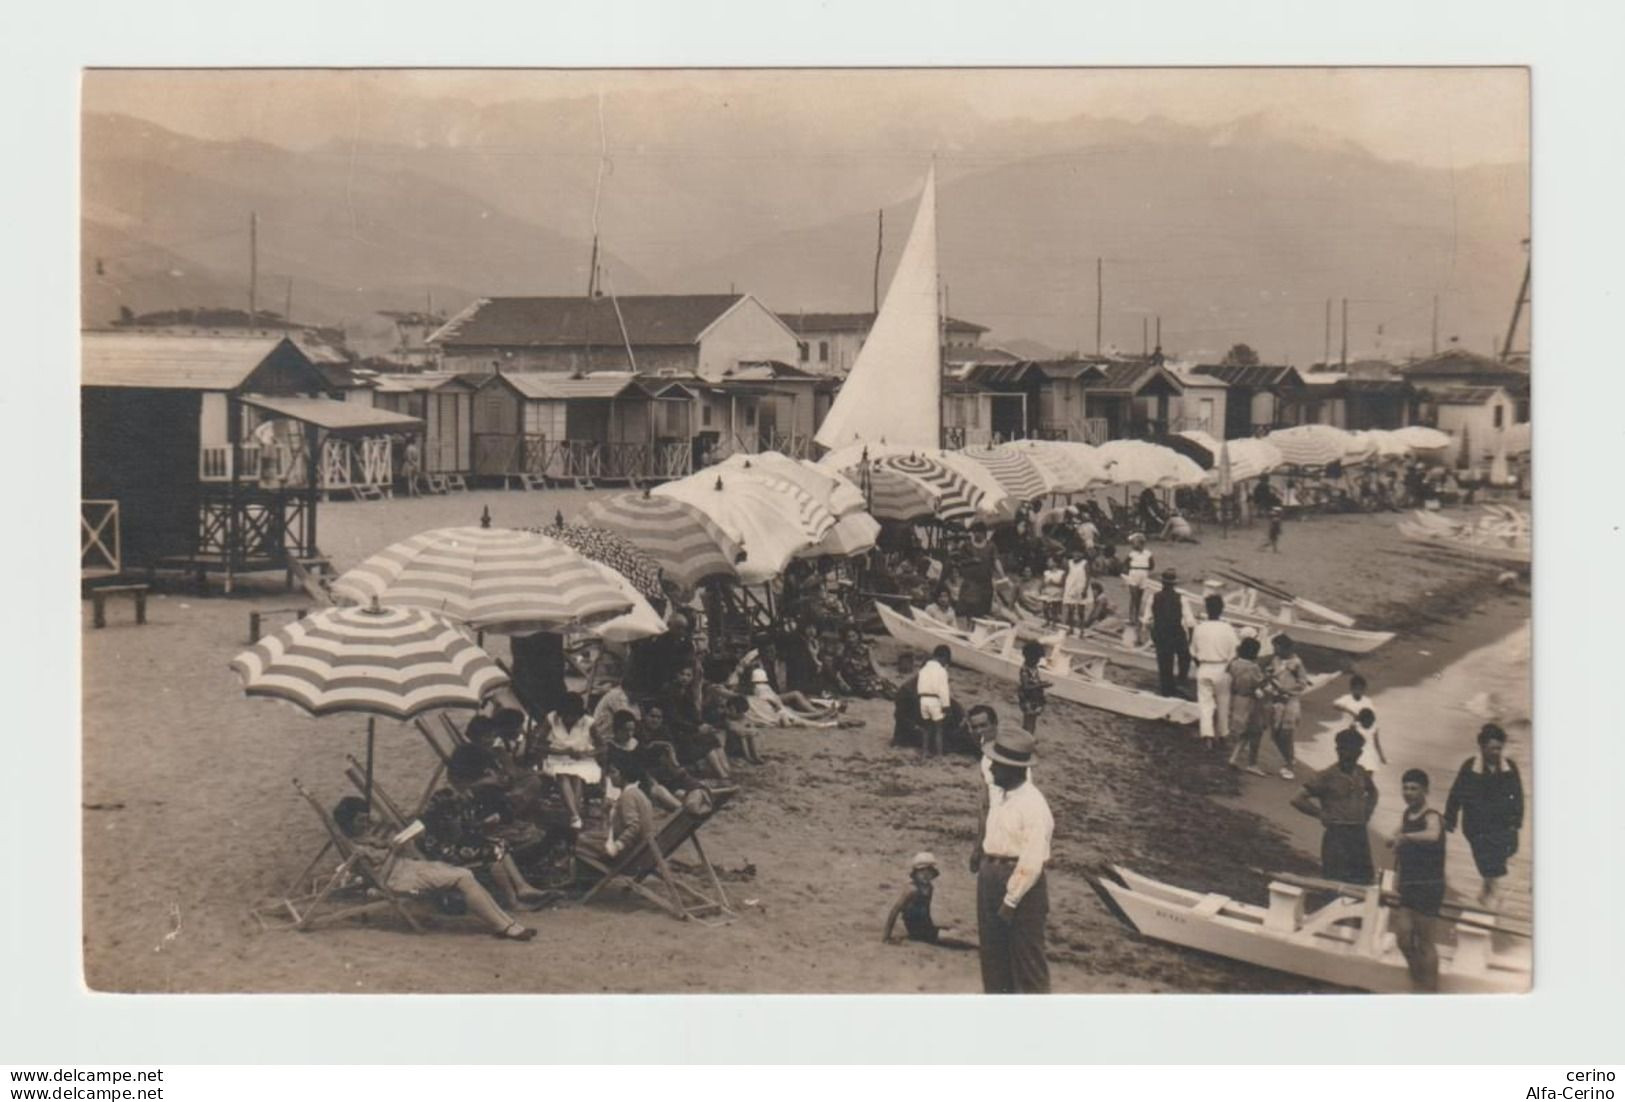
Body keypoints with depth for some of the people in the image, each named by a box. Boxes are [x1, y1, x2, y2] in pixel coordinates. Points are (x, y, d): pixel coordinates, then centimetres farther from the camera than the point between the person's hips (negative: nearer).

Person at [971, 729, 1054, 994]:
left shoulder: (1033, 806, -21)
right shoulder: (997, 793, 4)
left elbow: (1032, 862, -22)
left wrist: (1011, 900, -19)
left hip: (1022, 884, -8)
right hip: (990, 876, 8)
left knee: (1026, 957, 2)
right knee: (992, 951, 17)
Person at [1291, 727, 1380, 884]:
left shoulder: (1361, 773, 7)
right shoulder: (1327, 776, -9)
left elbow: (1372, 792, 30)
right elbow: (1298, 800, -10)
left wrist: (1368, 810, 13)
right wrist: (1321, 814, -9)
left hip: (1360, 834, 6)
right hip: (1336, 835, -5)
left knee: (1364, 878, 9)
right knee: (1336, 882, -3)